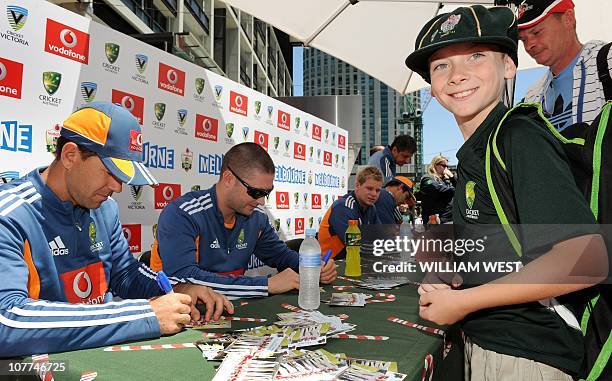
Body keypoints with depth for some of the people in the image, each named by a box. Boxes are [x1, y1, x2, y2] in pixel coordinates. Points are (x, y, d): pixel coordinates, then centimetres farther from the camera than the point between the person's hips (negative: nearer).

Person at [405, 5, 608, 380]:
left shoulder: (521, 137, -18)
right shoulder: (474, 152, 7)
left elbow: (586, 260, -27)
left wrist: (462, 301, -21)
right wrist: (447, 282, 0)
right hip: (485, 344, 8)